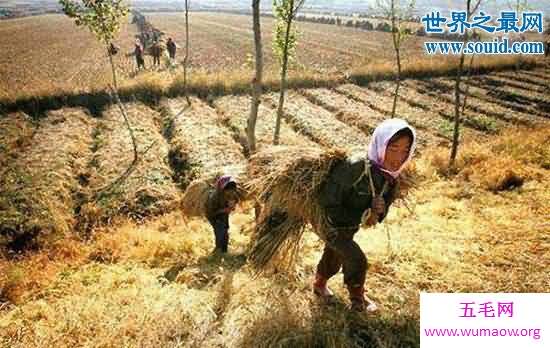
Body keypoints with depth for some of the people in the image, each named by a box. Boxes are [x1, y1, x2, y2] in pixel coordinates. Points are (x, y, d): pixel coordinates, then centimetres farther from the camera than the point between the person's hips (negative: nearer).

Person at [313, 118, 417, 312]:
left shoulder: (391, 177, -15)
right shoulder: (353, 169, -39)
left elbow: (379, 214, -3)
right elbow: (329, 205, -31)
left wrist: (378, 211, -26)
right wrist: (362, 216, -29)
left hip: (351, 227, 7)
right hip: (332, 225, -7)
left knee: (334, 257, 26)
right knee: (357, 260, -10)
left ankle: (319, 285, 53)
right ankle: (357, 298, 18)